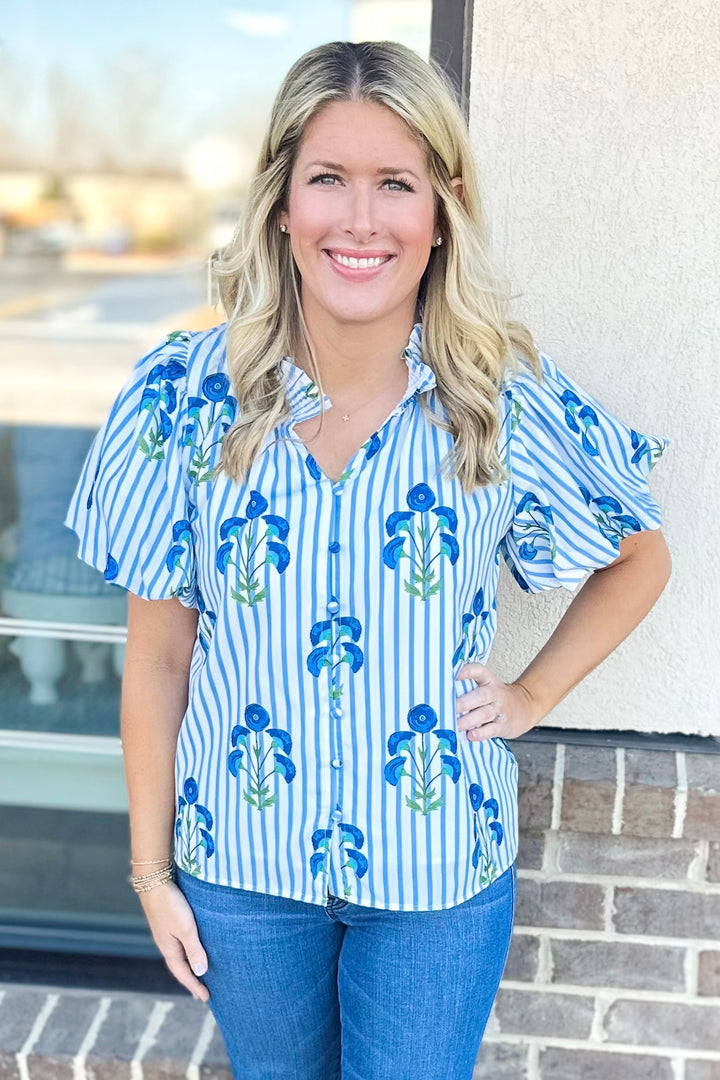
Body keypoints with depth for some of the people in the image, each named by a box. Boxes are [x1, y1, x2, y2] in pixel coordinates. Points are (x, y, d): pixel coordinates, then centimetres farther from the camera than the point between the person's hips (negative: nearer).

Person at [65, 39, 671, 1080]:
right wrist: (151, 869, 0)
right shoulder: (187, 397, -13)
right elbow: (157, 656, -6)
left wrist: (533, 694, -3)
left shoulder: (512, 406, -14)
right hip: (240, 870, 1)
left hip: (441, 872, -1)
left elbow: (641, 559, 5)